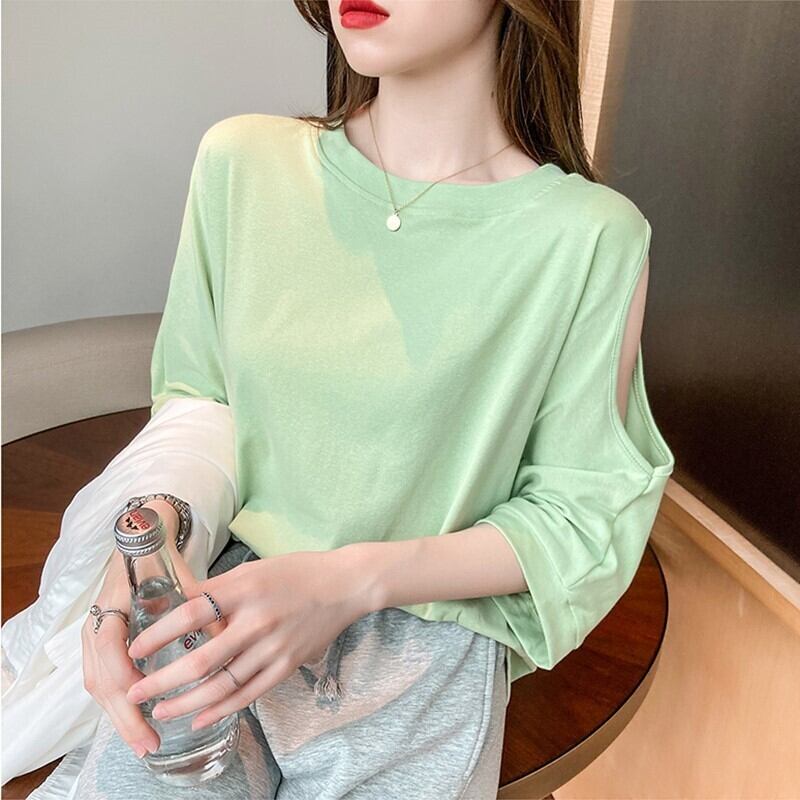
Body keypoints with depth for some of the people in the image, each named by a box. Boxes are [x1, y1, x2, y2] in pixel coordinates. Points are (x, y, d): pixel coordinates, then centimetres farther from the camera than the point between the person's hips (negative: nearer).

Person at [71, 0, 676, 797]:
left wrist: (353, 579, -18)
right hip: (225, 597, 2)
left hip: (427, 636, -1)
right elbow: (192, 396, 6)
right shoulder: (241, 161, -3)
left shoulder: (591, 237, -12)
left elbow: (579, 514, -5)